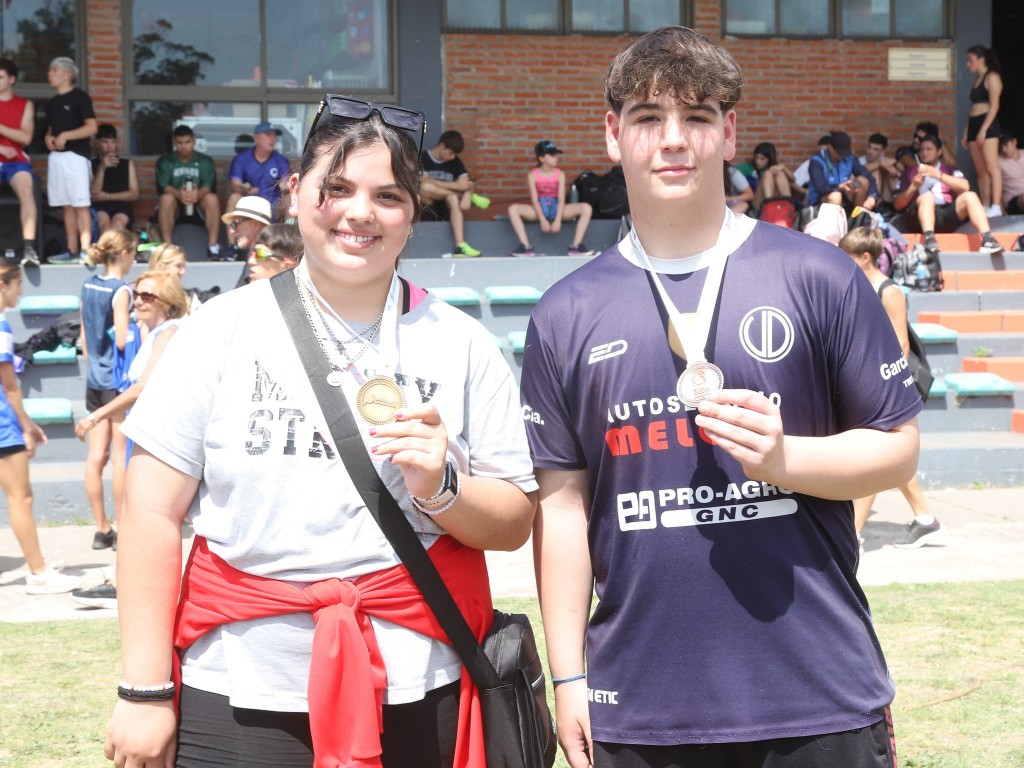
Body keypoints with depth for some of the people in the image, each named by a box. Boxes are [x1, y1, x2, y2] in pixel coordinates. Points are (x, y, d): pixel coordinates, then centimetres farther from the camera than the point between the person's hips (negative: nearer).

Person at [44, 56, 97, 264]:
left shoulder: (80, 97, -4)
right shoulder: (52, 103, 18)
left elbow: (92, 127, -10)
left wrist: (65, 136, -16)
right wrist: (48, 138, 3)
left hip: (75, 156, -7)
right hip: (56, 157, 7)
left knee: (80, 205, -10)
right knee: (67, 206, 6)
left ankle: (85, 251, -13)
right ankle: (72, 251, 8)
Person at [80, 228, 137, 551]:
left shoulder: (89, 285, 9)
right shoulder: (121, 291, -14)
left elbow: (85, 337, 14)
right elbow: (122, 341, -20)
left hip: (95, 379, 7)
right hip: (119, 379, -7)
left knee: (96, 456, 7)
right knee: (120, 456, -1)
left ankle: (101, 529, 14)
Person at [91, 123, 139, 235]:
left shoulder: (128, 163, 12)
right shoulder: (91, 164, 7)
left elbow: (134, 194, 7)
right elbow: (94, 195, -1)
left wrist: (107, 196, -5)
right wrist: (102, 168, -12)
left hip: (122, 207, 1)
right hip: (99, 208, -1)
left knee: (117, 223, -34)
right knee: (104, 224, -35)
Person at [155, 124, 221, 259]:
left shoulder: (206, 161, 7)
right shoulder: (165, 162, 5)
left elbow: (209, 185, -10)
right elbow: (163, 186, -11)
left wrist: (198, 194, -36)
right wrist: (179, 194, -35)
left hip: (199, 203, 0)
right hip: (175, 204, 0)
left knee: (212, 198, -31)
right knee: (166, 198, -34)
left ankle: (213, 245, -32)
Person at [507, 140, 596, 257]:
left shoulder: (560, 174, -3)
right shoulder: (533, 175, -5)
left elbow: (561, 199, -11)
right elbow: (534, 200, -11)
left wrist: (558, 220, -26)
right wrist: (542, 220, -25)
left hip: (556, 208, 1)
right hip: (540, 210, -1)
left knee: (586, 208, -22)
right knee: (513, 209, -28)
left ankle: (576, 246, -25)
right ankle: (526, 246, -29)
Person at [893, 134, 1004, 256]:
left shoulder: (950, 171, 22)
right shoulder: (910, 173, 18)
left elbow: (965, 187, 1)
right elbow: (897, 205, 11)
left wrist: (938, 175, -6)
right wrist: (913, 187, -5)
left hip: (948, 215, 2)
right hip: (922, 217, -2)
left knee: (969, 196, -21)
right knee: (927, 196, -31)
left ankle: (987, 240, -37)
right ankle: (929, 240, -55)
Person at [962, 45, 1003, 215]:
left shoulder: (992, 77, -4)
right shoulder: (976, 81, 20)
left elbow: (994, 106, -12)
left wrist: (984, 129, -19)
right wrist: (966, 132, 15)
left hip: (988, 125, -8)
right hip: (974, 125, 8)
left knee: (991, 167, -13)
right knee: (980, 170, 3)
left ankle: (996, 207, -18)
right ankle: (985, 206, 2)